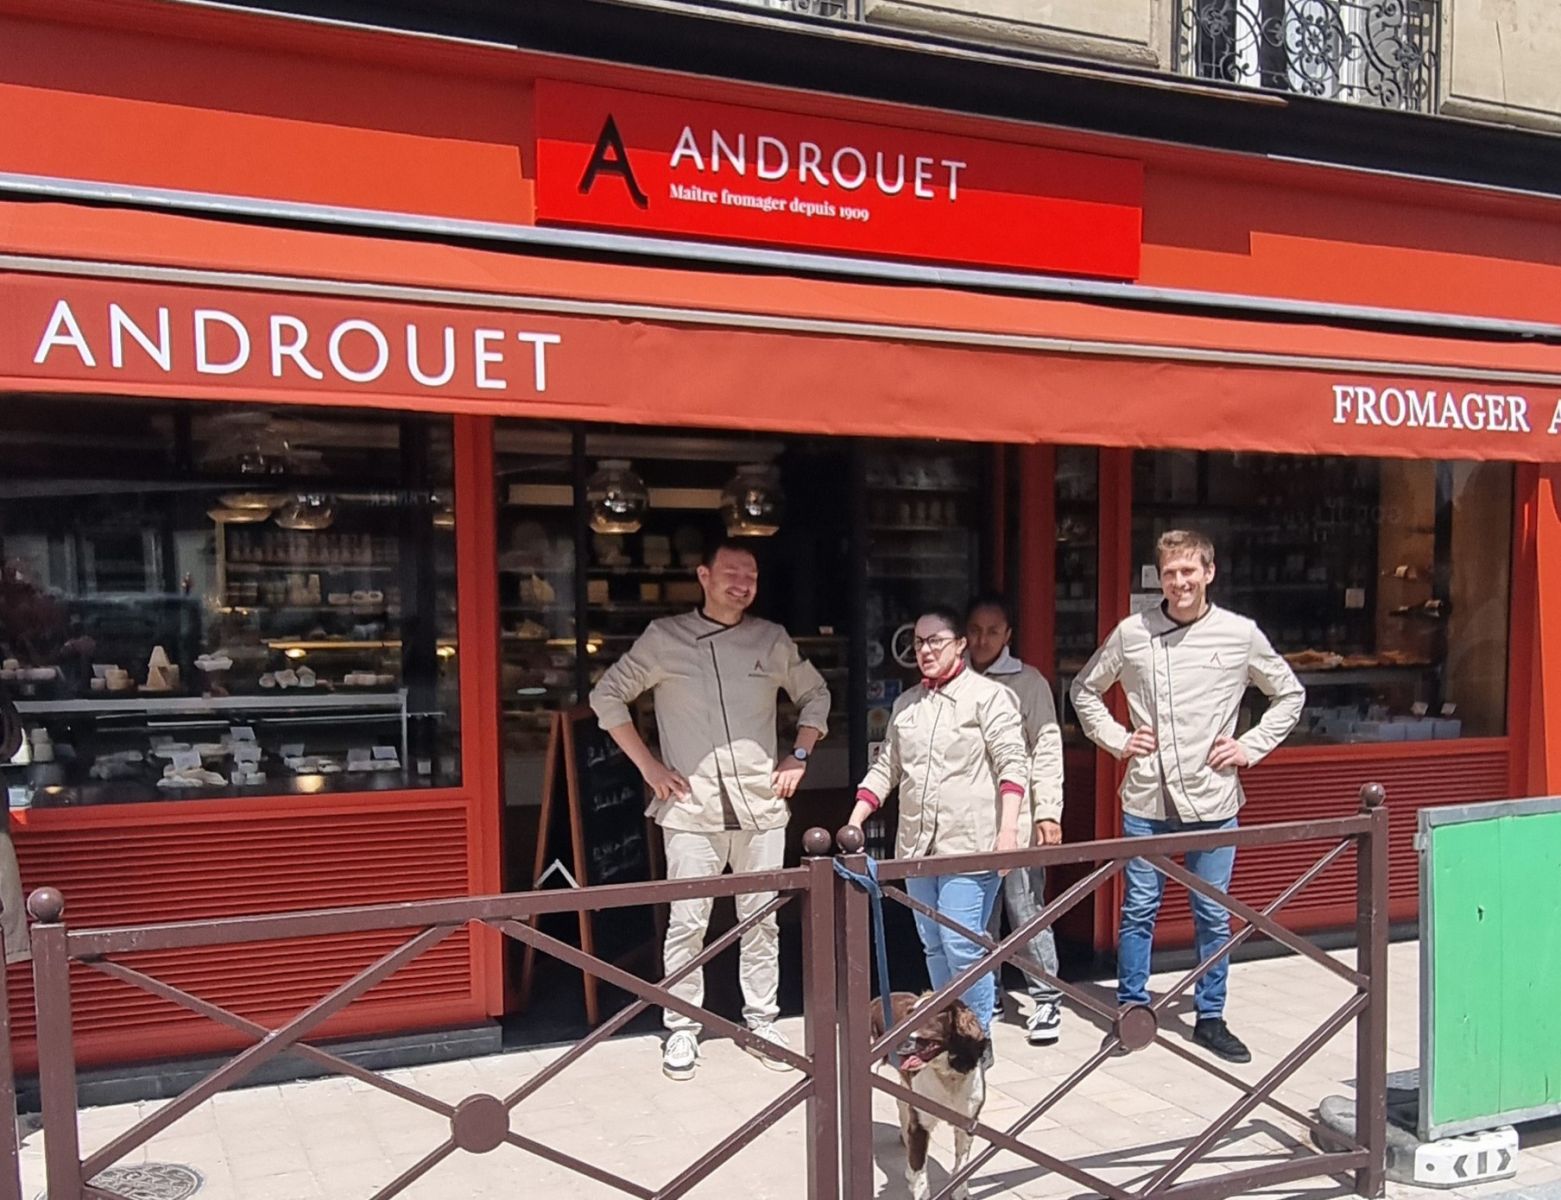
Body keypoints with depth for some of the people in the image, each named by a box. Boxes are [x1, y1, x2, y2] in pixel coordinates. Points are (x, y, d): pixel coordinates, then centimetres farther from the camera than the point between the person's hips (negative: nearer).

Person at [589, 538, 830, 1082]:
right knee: (687, 921, 0)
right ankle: (681, 1028, 13)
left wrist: (798, 757, 9)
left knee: (761, 919, 10)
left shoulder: (772, 639, 7)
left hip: (761, 804, 3)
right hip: (691, 807, -2)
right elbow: (606, 695, 4)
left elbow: (815, 694, 20)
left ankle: (762, 1021, 23)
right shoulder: (664, 637, -1)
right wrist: (647, 764, -1)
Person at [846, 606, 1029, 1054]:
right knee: (933, 947, 12)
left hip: (969, 846, -6)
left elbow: (1013, 765, -10)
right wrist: (854, 822, 9)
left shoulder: (988, 695, -4)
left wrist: (1008, 828, -21)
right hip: (917, 845, 6)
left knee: (961, 947, -9)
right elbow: (886, 768, 18)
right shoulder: (906, 703, 15)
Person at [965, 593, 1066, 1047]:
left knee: (1026, 910, -3)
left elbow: (1047, 750, -3)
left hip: (1016, 821, -4)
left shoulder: (1029, 683, 0)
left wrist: (1048, 813, -9)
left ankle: (1047, 999, 10)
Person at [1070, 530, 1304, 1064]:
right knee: (1139, 908, 8)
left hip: (1213, 798, 0)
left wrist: (1252, 746, 2)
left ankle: (1210, 1018, 24)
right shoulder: (1131, 633, -1)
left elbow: (1290, 695, 12)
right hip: (1146, 798, 0)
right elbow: (1085, 689, 13)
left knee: (1213, 915, 10)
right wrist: (1114, 738, 2)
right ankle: (1132, 1009, 22)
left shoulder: (1241, 634, -1)